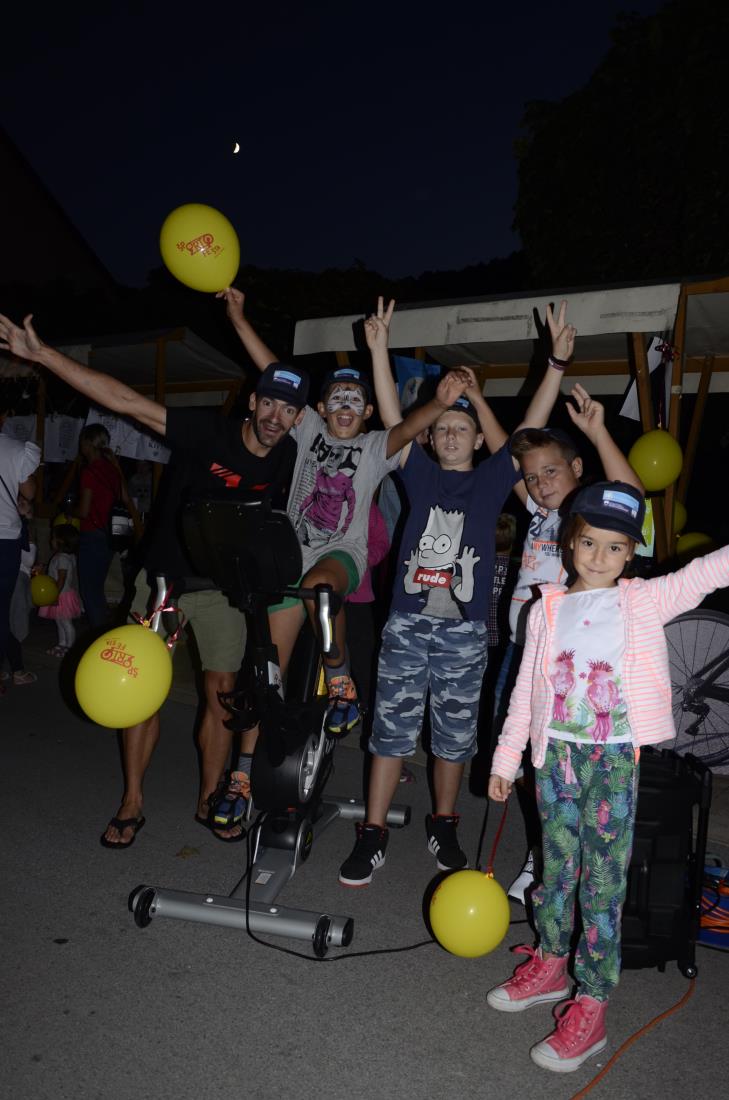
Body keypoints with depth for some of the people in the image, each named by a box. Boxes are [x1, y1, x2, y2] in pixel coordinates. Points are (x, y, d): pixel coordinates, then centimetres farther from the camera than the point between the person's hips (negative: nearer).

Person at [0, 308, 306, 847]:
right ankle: (132, 803, 19)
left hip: (222, 586, 3)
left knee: (221, 693, 5)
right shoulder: (208, 429, -21)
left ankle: (210, 801, 23)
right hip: (164, 575, -2)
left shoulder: (290, 459, -9)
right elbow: (125, 400, -27)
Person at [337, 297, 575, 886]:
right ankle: (373, 836, 11)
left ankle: (443, 826, 29)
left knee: (455, 732, 11)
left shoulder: (491, 479, 7)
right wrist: (379, 350, -2)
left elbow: (532, 429, 3)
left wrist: (557, 362, -4)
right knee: (392, 727, 3)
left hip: (465, 629, 0)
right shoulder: (421, 474, 9)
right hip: (407, 621, 0)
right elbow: (392, 419, 4)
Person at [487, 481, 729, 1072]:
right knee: (558, 865, 16)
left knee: (604, 877, 3)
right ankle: (551, 966, 36)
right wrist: (505, 758, 10)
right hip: (557, 753, 3)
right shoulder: (547, 610, 4)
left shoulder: (646, 601, -2)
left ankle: (591, 1006, 15)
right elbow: (526, 689, 8)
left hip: (617, 758, -3)